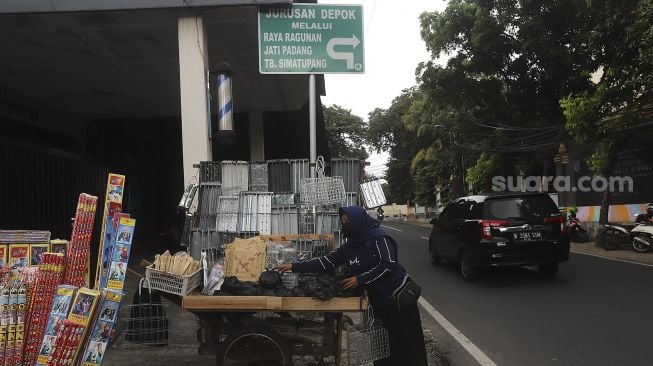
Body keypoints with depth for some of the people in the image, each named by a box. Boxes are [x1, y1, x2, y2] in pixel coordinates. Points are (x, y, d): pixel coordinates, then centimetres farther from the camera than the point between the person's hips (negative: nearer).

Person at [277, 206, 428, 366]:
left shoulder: (378, 238, -12)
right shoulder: (349, 247, 7)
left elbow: (388, 265, -20)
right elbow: (326, 262, 6)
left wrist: (360, 279, -16)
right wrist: (294, 266, 1)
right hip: (379, 301, 6)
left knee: (409, 343, 0)